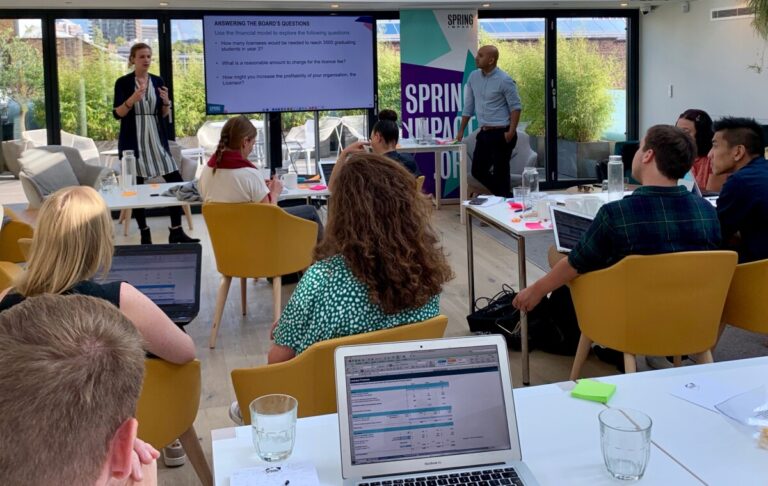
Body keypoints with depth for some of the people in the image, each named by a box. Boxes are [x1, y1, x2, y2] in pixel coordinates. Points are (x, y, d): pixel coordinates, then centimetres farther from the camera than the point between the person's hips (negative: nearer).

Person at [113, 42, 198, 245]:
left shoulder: (158, 81, 9)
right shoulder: (123, 82, -2)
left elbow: (164, 115, 10)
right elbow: (117, 114, -7)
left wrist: (166, 102, -11)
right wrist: (132, 99, -24)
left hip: (157, 139, 4)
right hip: (133, 141, -3)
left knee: (177, 183, -4)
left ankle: (176, 232, 3)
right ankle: (144, 233, 11)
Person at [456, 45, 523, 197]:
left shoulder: (504, 80, -13)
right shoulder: (473, 77, 5)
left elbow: (516, 107, -10)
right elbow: (468, 106, 13)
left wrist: (511, 132, -18)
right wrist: (461, 130, 13)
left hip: (501, 134, -7)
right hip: (484, 133, 7)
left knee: (500, 172, -1)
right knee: (477, 170, 12)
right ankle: (502, 196, 28)